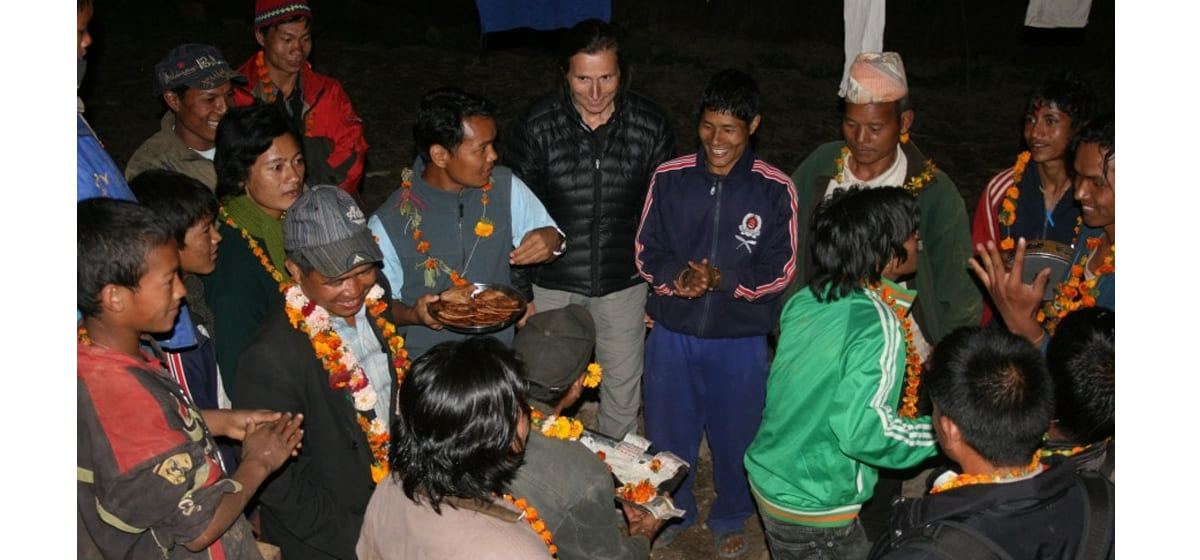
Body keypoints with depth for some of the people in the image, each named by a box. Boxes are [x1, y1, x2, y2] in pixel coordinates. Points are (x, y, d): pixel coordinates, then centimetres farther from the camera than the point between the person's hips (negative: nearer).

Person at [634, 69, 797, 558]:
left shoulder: (775, 190, -11)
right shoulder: (668, 177, -6)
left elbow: (779, 270, -8)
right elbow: (646, 252, -1)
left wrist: (722, 279, -24)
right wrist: (677, 277, -22)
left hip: (741, 338, -1)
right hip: (671, 333, 2)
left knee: (736, 435, 17)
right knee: (667, 432, 17)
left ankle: (731, 518, 43)